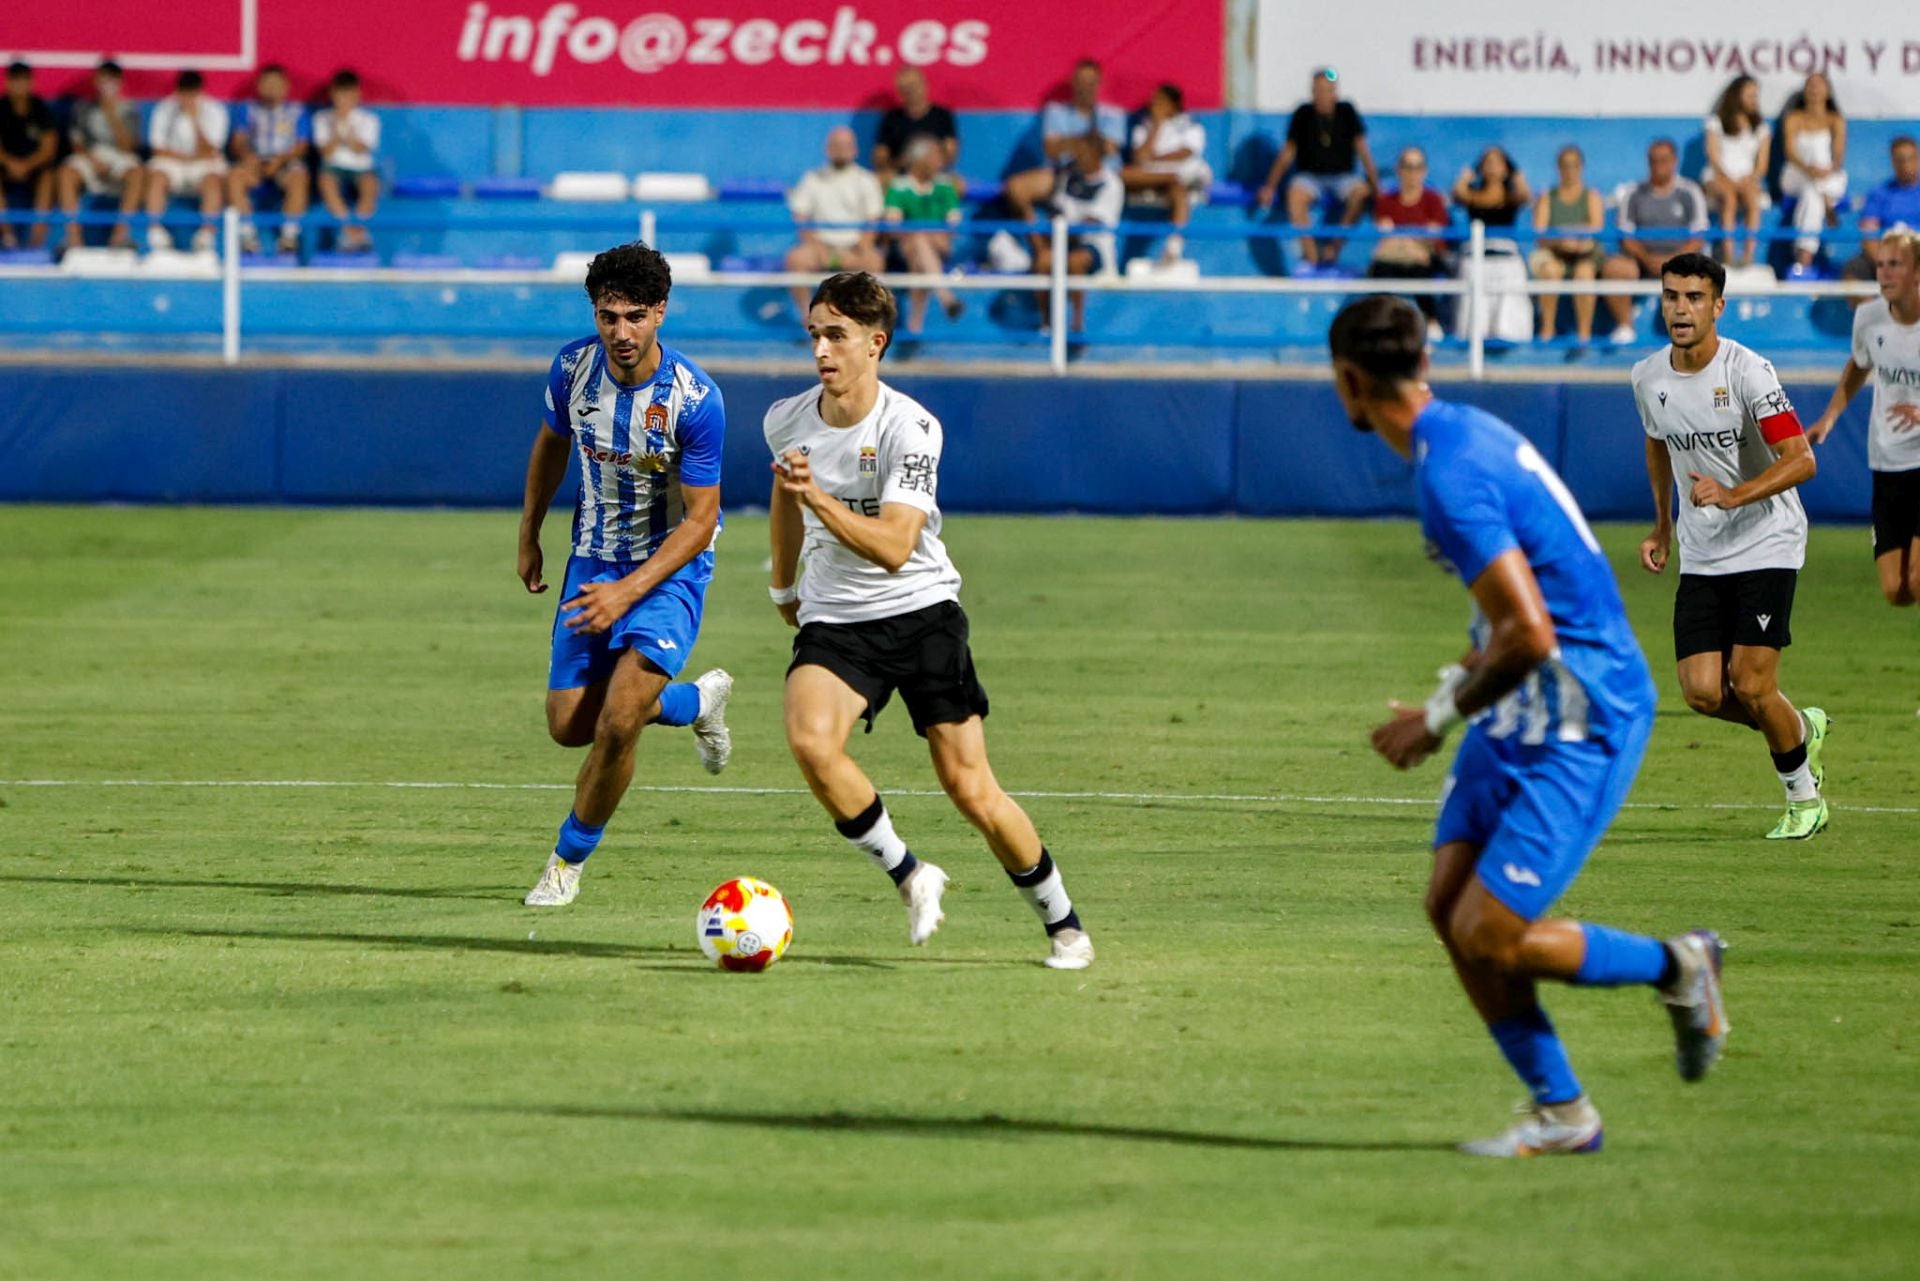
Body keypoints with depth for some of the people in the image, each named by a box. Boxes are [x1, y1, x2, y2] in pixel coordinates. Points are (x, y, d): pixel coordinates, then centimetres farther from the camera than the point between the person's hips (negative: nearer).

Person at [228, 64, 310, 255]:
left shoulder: (297, 111, 13)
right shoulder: (249, 110, 17)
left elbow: (301, 146, 4)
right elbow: (239, 141, 8)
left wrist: (281, 159, -14)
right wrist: (247, 155, -15)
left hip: (286, 162, -1)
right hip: (256, 163, 1)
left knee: (299, 177, -37)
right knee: (234, 175, -33)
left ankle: (289, 234, -32)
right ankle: (247, 233, -31)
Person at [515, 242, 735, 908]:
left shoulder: (695, 399, -24)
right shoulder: (573, 366, -10)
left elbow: (700, 520, -19)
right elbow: (552, 443, 13)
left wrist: (628, 592, -27)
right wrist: (528, 538, 18)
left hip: (671, 566, -5)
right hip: (594, 559, 5)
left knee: (618, 721, -20)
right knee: (570, 724, 4)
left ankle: (568, 860, 4)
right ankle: (699, 701, 32)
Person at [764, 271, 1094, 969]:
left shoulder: (911, 428, -18)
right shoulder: (788, 420, -1)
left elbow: (893, 547, -28)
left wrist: (816, 496, -38)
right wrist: (783, 585, 32)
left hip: (921, 607, -3)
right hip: (834, 620, 3)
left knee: (971, 791, -5)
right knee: (810, 740, -28)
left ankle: (1061, 922, 19)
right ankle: (909, 877, -8)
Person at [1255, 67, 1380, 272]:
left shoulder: (1347, 112, -1)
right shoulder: (1303, 114, -2)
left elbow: (1361, 148, -1)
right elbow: (1287, 153, 0)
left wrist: (1374, 183, -9)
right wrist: (1270, 186, -9)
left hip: (1341, 176, 0)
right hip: (1310, 176, 0)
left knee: (1362, 191, -32)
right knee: (1295, 193, -34)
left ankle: (1332, 248, -24)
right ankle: (1310, 256, -30)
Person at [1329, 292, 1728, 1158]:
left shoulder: (1453, 477, -24)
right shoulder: (1465, 432, 8)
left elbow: (1529, 634, -28)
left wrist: (1440, 719, -14)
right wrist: (1461, 684, 15)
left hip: (1581, 723, -10)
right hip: (1520, 718, 10)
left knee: (1489, 937, -10)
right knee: (1449, 907, 4)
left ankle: (1676, 967, 13)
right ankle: (1560, 1112, 12)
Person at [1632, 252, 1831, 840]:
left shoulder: (1747, 372, -17)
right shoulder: (1648, 377, 2)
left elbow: (1800, 460, -20)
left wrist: (1732, 495, -31)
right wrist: (1662, 527, 24)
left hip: (1767, 546, -5)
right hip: (1700, 558, 5)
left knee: (1751, 686, -11)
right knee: (1702, 692, -6)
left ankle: (1804, 795, 14)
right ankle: (1800, 731, 24)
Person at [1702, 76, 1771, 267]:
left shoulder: (1761, 127, 19)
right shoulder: (1717, 122, 11)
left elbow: (1762, 163, 10)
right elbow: (1713, 157, -1)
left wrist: (1751, 179, -12)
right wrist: (1728, 179, -16)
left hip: (1748, 179, 2)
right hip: (1719, 178, -2)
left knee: (1753, 196, -35)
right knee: (1729, 197, -37)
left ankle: (1749, 254, -44)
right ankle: (1727, 253, -47)